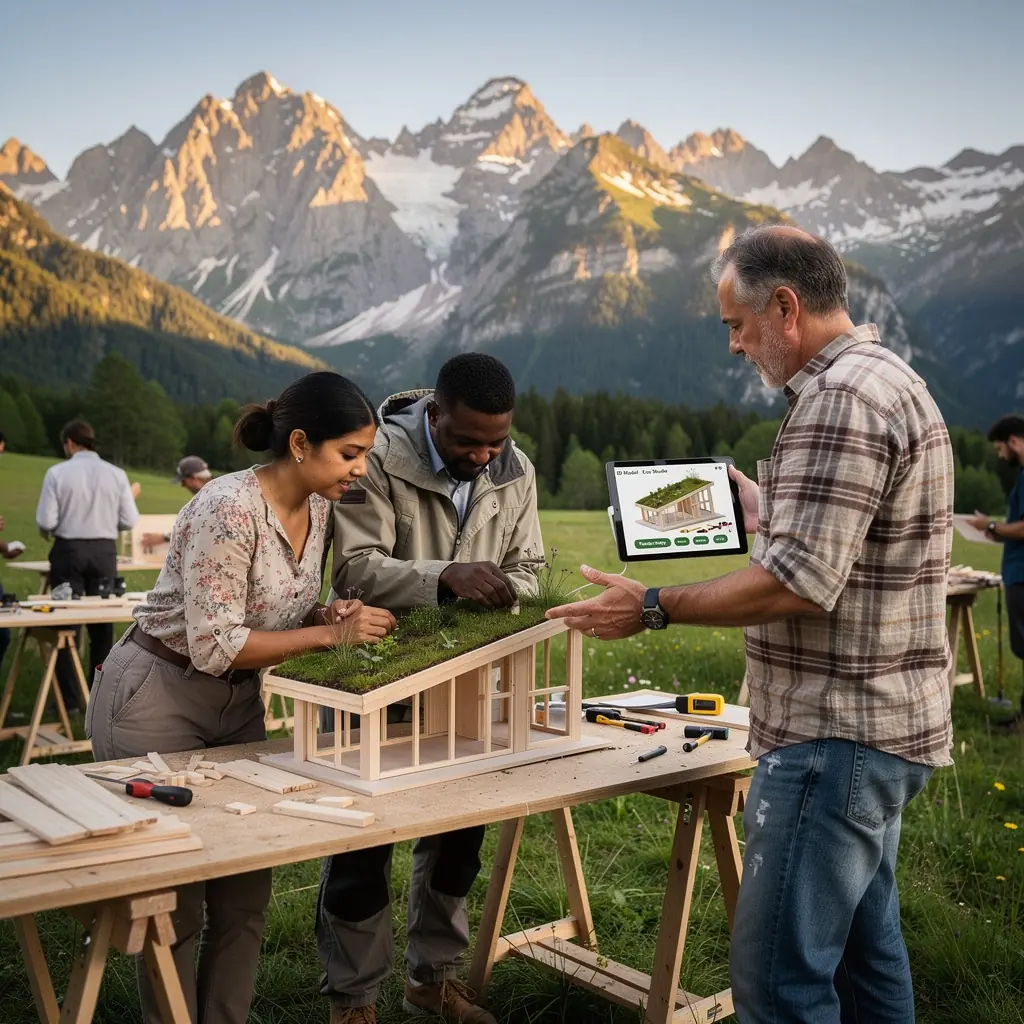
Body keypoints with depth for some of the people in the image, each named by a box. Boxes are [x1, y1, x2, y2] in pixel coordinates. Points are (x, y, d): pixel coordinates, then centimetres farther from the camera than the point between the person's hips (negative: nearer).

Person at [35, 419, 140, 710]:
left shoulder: (57, 473, -8)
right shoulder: (116, 474, -2)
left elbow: (45, 521, -10)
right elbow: (129, 521, -1)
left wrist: (48, 533, 12)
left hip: (68, 550, -2)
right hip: (104, 551, 2)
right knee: (102, 623, 12)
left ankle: (69, 700, 8)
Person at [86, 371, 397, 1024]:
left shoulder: (318, 506, -2)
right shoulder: (228, 510, -27)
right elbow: (214, 645, -28)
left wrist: (330, 615, -11)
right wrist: (330, 634, -26)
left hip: (239, 701, 8)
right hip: (157, 700, -7)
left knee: (247, 890, 10)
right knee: (176, 897, 3)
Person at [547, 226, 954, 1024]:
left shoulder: (840, 399, -18)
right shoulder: (889, 380, 15)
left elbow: (800, 585, -24)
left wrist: (653, 609, -17)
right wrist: (760, 510, 21)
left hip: (836, 735, -11)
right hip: (874, 725, 11)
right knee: (862, 943, 20)